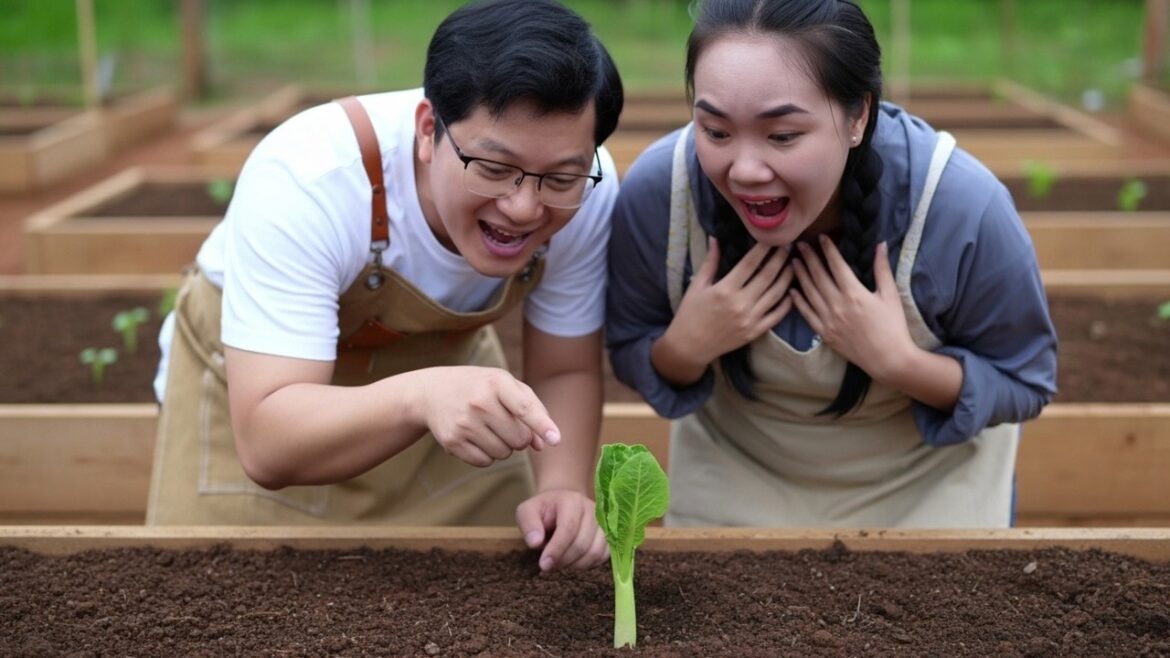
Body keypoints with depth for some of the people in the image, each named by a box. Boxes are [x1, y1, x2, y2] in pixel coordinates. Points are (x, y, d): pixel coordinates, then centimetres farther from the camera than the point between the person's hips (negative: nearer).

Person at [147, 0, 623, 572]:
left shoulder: (587, 190, -26)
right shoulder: (303, 181, -37)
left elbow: (567, 370, -12)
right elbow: (266, 445, -39)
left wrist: (563, 489, -30)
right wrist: (420, 397, -56)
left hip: (442, 361, 3)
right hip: (266, 397, -2)